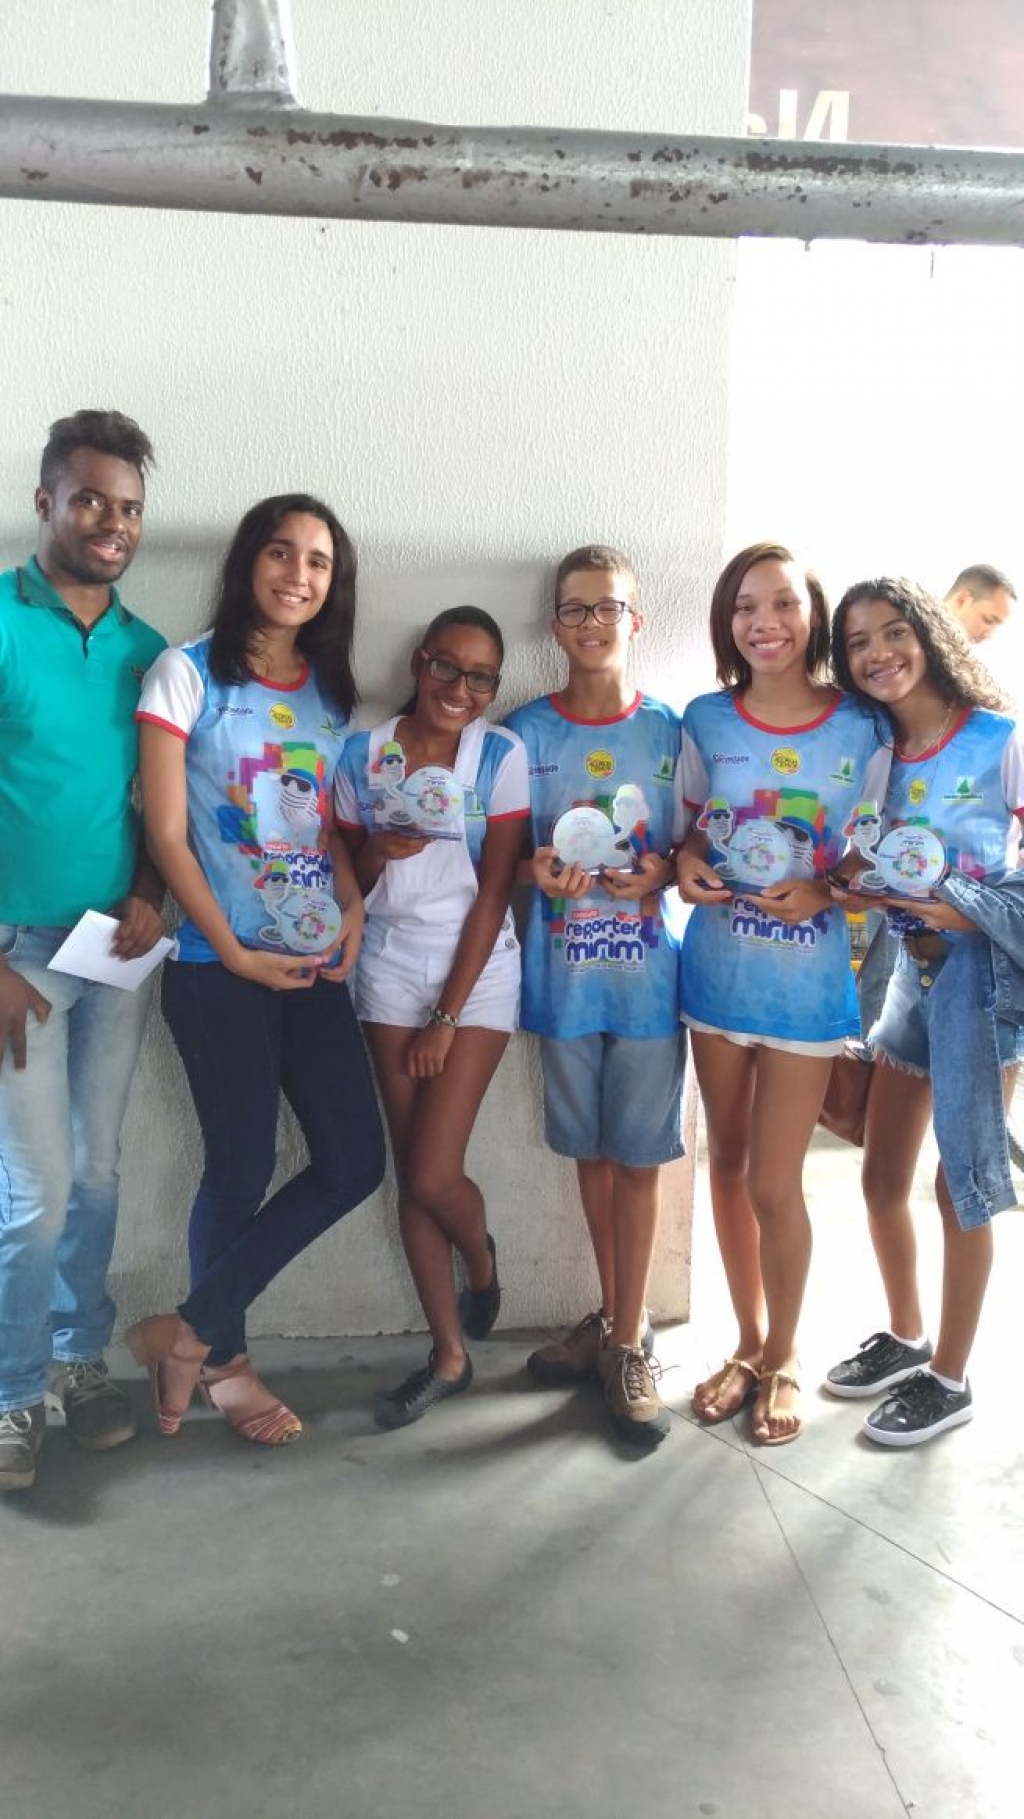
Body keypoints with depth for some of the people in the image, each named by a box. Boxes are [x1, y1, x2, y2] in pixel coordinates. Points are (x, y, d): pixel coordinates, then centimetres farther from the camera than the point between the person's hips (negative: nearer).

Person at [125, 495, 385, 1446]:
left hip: (316, 965, 6)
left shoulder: (331, 691, 12)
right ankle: (219, 1357, 27)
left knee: (354, 1162, 3)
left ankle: (192, 1330, 17)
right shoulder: (187, 673, -5)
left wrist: (353, 906, -2)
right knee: (242, 1169, 3)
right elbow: (167, 832, -9)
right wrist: (235, 954, -12)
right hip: (220, 968, -6)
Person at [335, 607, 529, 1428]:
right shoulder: (362, 754, 0)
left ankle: (482, 1263, 28)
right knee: (411, 1173, 4)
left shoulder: (501, 755, -8)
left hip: (477, 971, -3)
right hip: (390, 969, 3)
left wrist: (448, 1016, -11)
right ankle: (449, 1354, 20)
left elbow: (495, 891, -10)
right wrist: (376, 852, -19)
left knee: (434, 1172, -8)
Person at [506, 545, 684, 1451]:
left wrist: (660, 872, -16)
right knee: (592, 1151, 14)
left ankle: (629, 1343, 15)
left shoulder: (670, 729, 0)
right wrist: (539, 871, -17)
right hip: (564, 971, 2)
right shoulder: (526, 730, 2)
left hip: (649, 973, -1)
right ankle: (615, 1317, 31)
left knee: (639, 1156, 2)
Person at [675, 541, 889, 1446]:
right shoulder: (705, 720, -1)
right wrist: (687, 867, -13)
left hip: (808, 976, -3)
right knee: (729, 1162, 14)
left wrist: (819, 892, -19)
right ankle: (749, 1341, 34)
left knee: (775, 1183, 1)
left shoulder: (862, 733, -7)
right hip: (717, 964, 3)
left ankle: (784, 1356, 26)